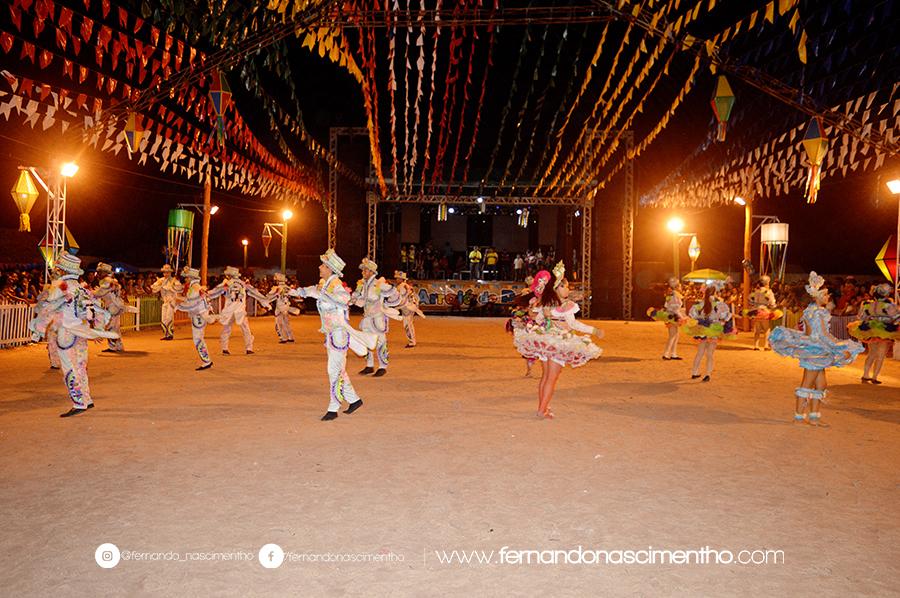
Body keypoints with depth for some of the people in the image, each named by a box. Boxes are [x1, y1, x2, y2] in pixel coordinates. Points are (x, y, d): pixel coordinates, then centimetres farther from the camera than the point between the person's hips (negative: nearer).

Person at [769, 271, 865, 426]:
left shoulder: (812, 309, 11)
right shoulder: (818, 313, -18)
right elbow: (824, 336, -22)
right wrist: (841, 349, -20)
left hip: (814, 351, 9)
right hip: (815, 352, -9)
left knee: (821, 385, 12)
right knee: (807, 385, -1)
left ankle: (814, 416, 17)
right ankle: (799, 416, 6)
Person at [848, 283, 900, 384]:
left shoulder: (867, 304, -1)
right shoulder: (888, 305, -18)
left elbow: (861, 318, 9)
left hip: (870, 331, 5)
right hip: (885, 333, -5)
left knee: (872, 354, 19)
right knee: (880, 356, 5)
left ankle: (865, 375, 18)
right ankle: (874, 377, 5)